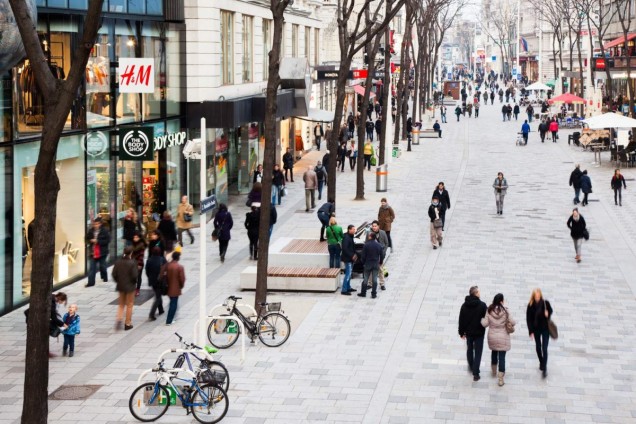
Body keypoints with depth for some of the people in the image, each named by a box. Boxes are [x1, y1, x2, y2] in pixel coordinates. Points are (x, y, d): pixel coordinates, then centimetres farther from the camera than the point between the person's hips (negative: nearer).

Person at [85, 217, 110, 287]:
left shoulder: (105, 231, -10)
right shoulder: (91, 231, 2)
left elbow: (107, 240, -15)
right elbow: (87, 239, 11)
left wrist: (98, 241, -21)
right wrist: (91, 241, -12)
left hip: (102, 252, -3)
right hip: (92, 252, 3)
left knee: (102, 266, 13)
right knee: (91, 268, -2)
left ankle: (104, 278, 36)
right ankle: (91, 282, -3)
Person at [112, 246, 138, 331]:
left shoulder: (118, 262, -4)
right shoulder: (132, 262, -18)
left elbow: (114, 274, -3)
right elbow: (134, 275, -19)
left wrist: (118, 281, 12)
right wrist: (134, 282, 1)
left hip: (120, 286, 4)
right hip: (130, 286, -4)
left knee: (121, 304, 19)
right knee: (129, 305, 10)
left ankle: (118, 319, 0)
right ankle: (127, 324, 14)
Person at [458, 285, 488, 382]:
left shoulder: (464, 305, -6)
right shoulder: (482, 305, -19)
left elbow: (461, 320, -1)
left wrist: (462, 332, 9)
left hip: (468, 332, 4)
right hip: (479, 333, -4)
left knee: (469, 349, 24)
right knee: (478, 352, 2)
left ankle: (471, 367, 42)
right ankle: (475, 373, -2)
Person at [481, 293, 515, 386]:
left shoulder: (489, 311, -8)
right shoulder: (505, 311, -15)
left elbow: (485, 324, -7)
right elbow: (512, 322, -11)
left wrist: (482, 319, 13)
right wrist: (514, 322, 11)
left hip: (492, 336, 3)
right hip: (503, 337, -3)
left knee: (494, 352, 27)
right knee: (502, 356, 1)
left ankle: (494, 371, 46)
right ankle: (501, 379, -1)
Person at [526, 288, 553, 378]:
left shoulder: (545, 303, -14)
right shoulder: (531, 305, -13)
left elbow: (550, 310, 6)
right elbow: (528, 319, -9)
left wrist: (547, 314, -18)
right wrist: (531, 331, -12)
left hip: (545, 328, -2)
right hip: (536, 329, 2)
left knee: (544, 349, -8)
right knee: (538, 347, 16)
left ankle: (544, 368, -5)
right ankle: (541, 363, 39)